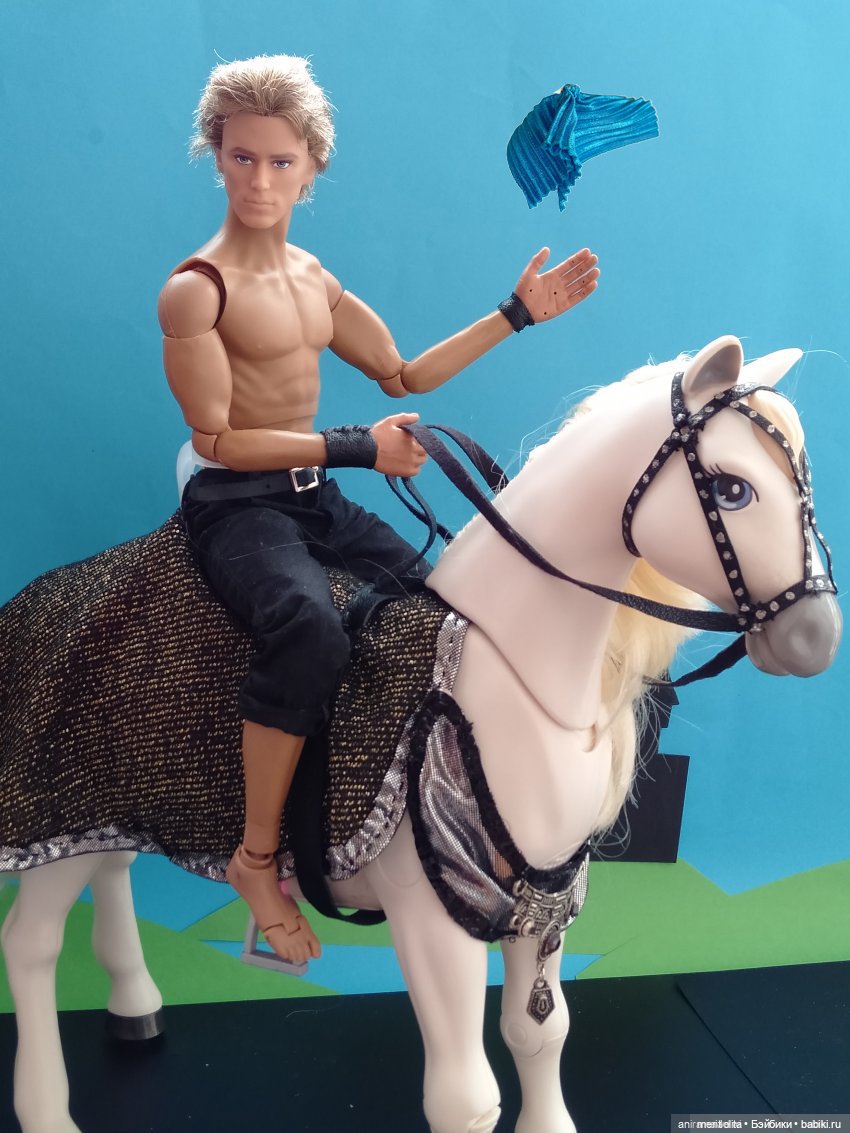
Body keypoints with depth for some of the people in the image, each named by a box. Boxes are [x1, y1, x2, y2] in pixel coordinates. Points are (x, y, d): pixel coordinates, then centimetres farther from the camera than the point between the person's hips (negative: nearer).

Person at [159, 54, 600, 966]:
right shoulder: (195, 291, -10)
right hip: (235, 505, -8)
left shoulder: (313, 278, 12)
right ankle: (257, 858, -18)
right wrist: (357, 446, -23)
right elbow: (217, 440, -15)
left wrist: (517, 313, 12)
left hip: (313, 497, 8)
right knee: (310, 628, -35)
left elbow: (404, 376, 15)